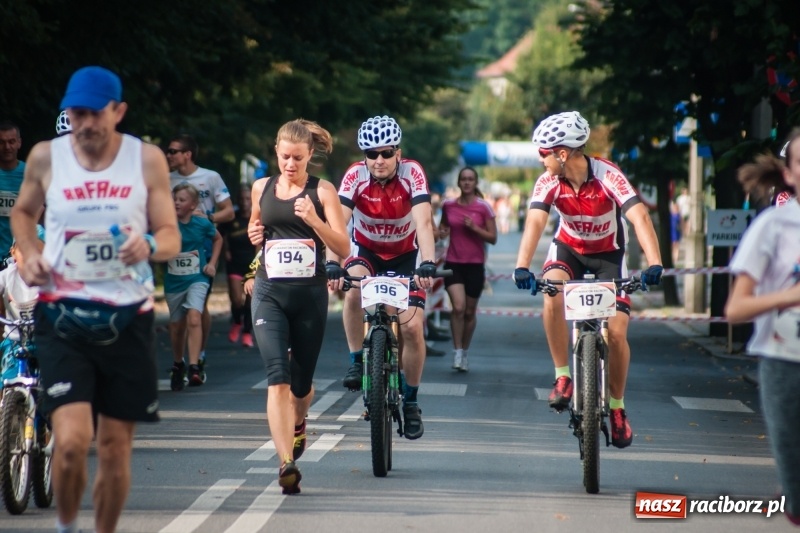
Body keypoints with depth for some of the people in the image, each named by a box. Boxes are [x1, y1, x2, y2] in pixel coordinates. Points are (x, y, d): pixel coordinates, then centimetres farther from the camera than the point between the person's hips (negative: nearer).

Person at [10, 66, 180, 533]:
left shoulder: (147, 159, 0)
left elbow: (172, 237, 2)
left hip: (128, 318, 1)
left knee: (116, 449, 7)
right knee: (72, 441, -15)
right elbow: (23, 212, 20)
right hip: (63, 318, -1)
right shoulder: (46, 157, 2)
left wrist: (151, 245, -20)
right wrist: (30, 253, 1)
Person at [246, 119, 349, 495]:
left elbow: (342, 248, -6)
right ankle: (286, 463, -21)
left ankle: (298, 424, 47)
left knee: (301, 382, 12)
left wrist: (313, 219, -21)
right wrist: (254, 235, 3)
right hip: (270, 293, 1)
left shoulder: (322, 192, 0)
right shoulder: (262, 188, 8)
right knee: (277, 379, -15)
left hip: (310, 294, -1)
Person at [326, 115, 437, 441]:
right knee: (353, 289, -34)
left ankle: (410, 400, 6)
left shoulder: (412, 173, -24)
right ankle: (357, 362, -17)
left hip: (405, 255, 0)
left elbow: (423, 221, -35)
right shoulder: (355, 176, -22)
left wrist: (427, 264, -50)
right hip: (367, 251, 0)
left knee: (412, 326, -12)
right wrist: (333, 264, -47)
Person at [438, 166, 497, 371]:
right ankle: (457, 352, -7)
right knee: (458, 307, -17)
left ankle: (464, 352, 25)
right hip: (453, 263, 0)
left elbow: (493, 238, -2)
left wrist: (474, 227, -16)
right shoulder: (448, 206, 4)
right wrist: (442, 231, -1)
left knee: (469, 312, 9)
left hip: (475, 264, 0)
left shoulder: (483, 207, -2)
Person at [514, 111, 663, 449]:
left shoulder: (608, 176, -29)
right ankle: (562, 377, -17)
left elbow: (640, 217, -39)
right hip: (569, 248, 2)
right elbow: (535, 223, -32)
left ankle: (617, 406, 10)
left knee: (616, 332, -13)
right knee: (552, 294, -31)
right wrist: (522, 268, -48)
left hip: (608, 254, -2)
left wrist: (654, 264, -54)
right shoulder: (549, 181, -21)